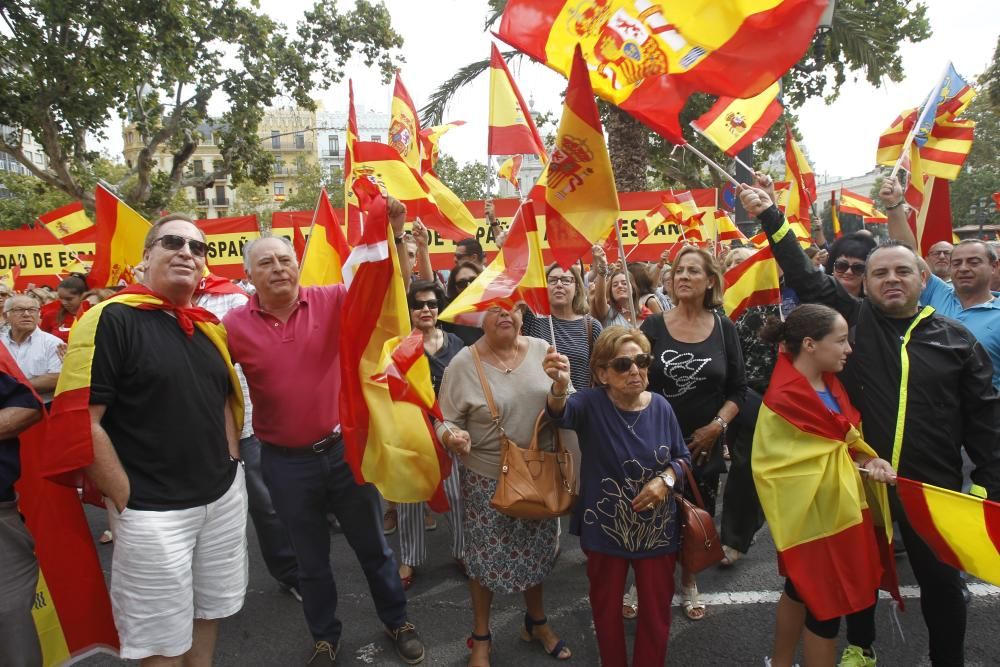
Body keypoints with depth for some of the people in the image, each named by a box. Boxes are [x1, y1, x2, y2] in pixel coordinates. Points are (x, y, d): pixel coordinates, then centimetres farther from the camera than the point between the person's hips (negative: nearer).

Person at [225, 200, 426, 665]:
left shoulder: (331, 301, -7)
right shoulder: (234, 325, -6)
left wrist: (394, 233, -27)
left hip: (345, 447, 0)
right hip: (285, 462, 1)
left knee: (372, 546, 18)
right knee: (311, 560, 19)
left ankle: (396, 622, 40)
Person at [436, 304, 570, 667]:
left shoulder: (543, 350, -4)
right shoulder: (463, 364, -14)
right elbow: (446, 420, -11)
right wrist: (453, 437, -32)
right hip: (487, 480, -3)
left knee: (535, 551, 20)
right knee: (486, 557, 11)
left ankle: (537, 622, 47)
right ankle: (481, 637, 36)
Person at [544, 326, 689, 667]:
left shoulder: (660, 406, -8)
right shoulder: (592, 403, -17)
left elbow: (682, 457, 4)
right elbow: (561, 412, -40)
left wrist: (666, 478, -17)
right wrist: (560, 386, -63)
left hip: (656, 529, 2)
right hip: (605, 530, -1)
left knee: (656, 609, 17)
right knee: (606, 607, 19)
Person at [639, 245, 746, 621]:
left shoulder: (723, 329, -1)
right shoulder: (653, 326, -5)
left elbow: (738, 389, 4)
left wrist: (716, 425, -8)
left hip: (704, 445, 2)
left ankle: (689, 580, 39)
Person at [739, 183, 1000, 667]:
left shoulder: (955, 339, 1)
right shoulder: (853, 319, -1)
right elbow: (804, 277, -4)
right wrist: (769, 217, -8)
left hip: (932, 486, 0)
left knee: (940, 580, 14)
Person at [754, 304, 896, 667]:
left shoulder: (829, 383, 3)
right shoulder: (785, 399, -25)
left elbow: (846, 440, 11)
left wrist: (867, 460, -8)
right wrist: (864, 462, -14)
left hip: (839, 505, 9)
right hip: (813, 512, -9)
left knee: (802, 590, 23)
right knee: (826, 602, 6)